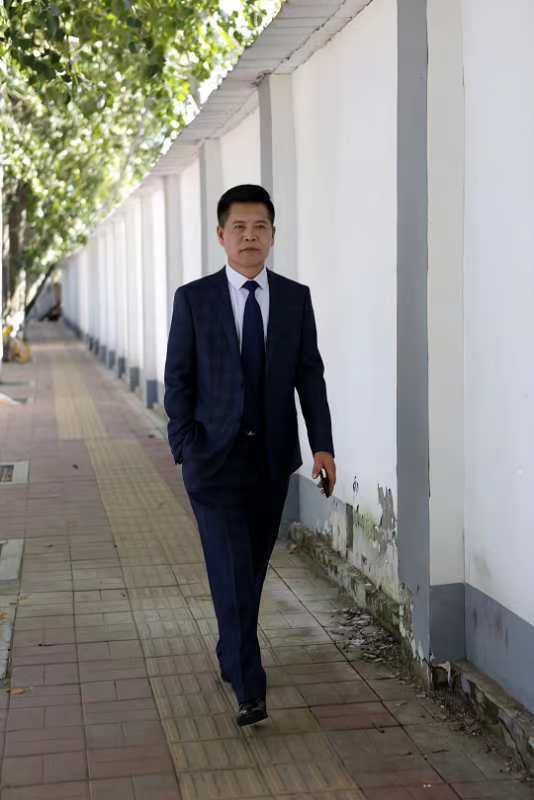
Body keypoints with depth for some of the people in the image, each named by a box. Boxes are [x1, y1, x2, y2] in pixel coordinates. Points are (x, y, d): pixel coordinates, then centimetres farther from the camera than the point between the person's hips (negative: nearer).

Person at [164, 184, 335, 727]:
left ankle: (231, 655, 35)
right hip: (216, 457, -3)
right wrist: (186, 449, -9)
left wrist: (323, 446, -7)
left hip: (272, 457, 3)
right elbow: (178, 379, -1)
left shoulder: (295, 298, 4)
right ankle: (249, 689, -8)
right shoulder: (193, 298, -2)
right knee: (231, 572, -9)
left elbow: (310, 376, 2)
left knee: (253, 568, 14)